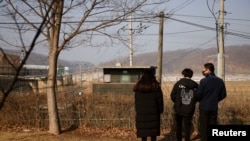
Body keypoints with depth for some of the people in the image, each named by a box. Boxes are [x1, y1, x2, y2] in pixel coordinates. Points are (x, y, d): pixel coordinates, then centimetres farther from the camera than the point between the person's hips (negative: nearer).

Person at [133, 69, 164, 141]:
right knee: (153, 129, 7)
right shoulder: (156, 86, -7)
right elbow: (160, 100, -4)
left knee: (143, 130, 8)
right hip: (153, 112, -2)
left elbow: (136, 100, 3)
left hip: (141, 112, 2)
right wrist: (160, 110, 6)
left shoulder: (138, 87, 0)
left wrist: (137, 111, 8)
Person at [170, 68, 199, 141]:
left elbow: (172, 95, -7)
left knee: (178, 126, 16)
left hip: (178, 109, 0)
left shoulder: (178, 83, -8)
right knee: (187, 127, 7)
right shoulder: (195, 85, -4)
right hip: (189, 110, 0)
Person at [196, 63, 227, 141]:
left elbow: (198, 94, -11)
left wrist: (201, 101, 10)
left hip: (204, 107, -4)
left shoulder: (204, 81, -13)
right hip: (214, 108, 4)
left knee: (203, 127, 3)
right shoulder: (220, 81, 2)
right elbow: (223, 95, 7)